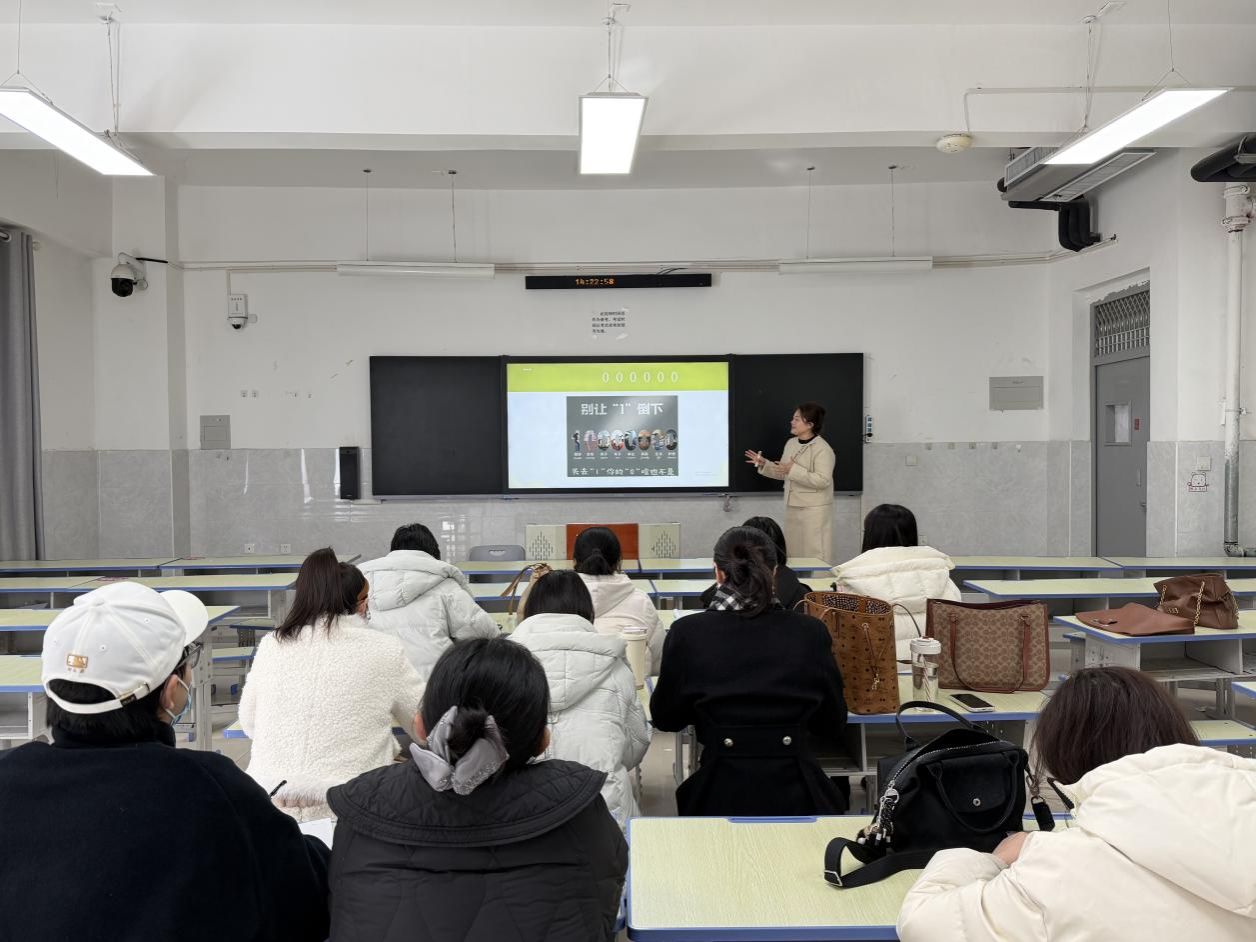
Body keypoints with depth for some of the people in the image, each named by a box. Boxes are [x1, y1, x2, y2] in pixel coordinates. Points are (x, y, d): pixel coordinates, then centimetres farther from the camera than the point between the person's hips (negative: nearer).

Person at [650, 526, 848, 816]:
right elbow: (833, 726, 7)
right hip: (794, 799, 1)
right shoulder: (810, 633, -4)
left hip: (720, 800, -1)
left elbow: (664, 718, 7)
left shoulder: (687, 633, -7)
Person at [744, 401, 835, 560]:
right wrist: (764, 464, 3)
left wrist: (794, 470, -26)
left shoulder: (822, 449, -16)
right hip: (792, 507, 8)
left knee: (814, 553, -2)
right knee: (792, 552, 14)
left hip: (814, 510, -8)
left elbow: (823, 481, -24)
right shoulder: (791, 443, 9)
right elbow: (783, 474, 17)